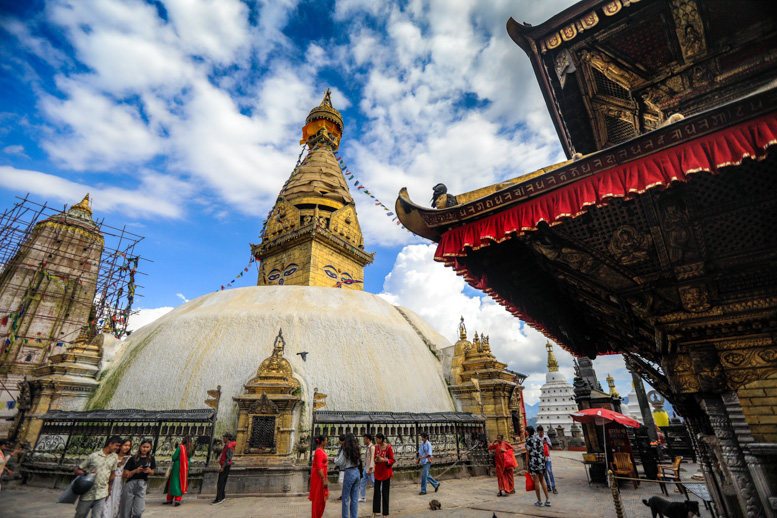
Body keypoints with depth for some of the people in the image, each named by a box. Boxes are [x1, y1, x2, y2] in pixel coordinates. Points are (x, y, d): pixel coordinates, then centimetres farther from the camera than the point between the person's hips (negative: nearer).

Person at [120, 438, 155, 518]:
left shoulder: (151, 459, 5)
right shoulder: (133, 458, -4)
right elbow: (125, 475, -5)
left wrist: (149, 471, -8)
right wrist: (136, 471, -20)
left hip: (142, 485, 2)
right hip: (130, 484, -2)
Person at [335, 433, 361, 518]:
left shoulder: (345, 450, -14)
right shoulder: (356, 450, 5)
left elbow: (339, 462, -11)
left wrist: (335, 459, 11)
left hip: (349, 473, -6)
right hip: (357, 472, 7)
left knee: (345, 498, 8)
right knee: (355, 498, 15)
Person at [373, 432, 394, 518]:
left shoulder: (388, 447, -15)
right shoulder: (376, 446, 0)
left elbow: (392, 460, -9)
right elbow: (375, 458, 9)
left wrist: (384, 460, -25)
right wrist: (376, 460, -14)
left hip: (386, 471, -4)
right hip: (378, 471, 4)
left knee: (385, 492, 4)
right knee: (376, 491, 7)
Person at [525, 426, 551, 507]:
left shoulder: (528, 440, -10)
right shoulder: (538, 438, 8)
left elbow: (527, 453, -10)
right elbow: (543, 451, 10)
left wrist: (527, 465, -4)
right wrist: (543, 460, 19)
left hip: (533, 461, -6)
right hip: (541, 460, 7)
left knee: (536, 481, 3)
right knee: (542, 480, 17)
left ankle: (539, 501, 11)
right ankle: (547, 500, 15)